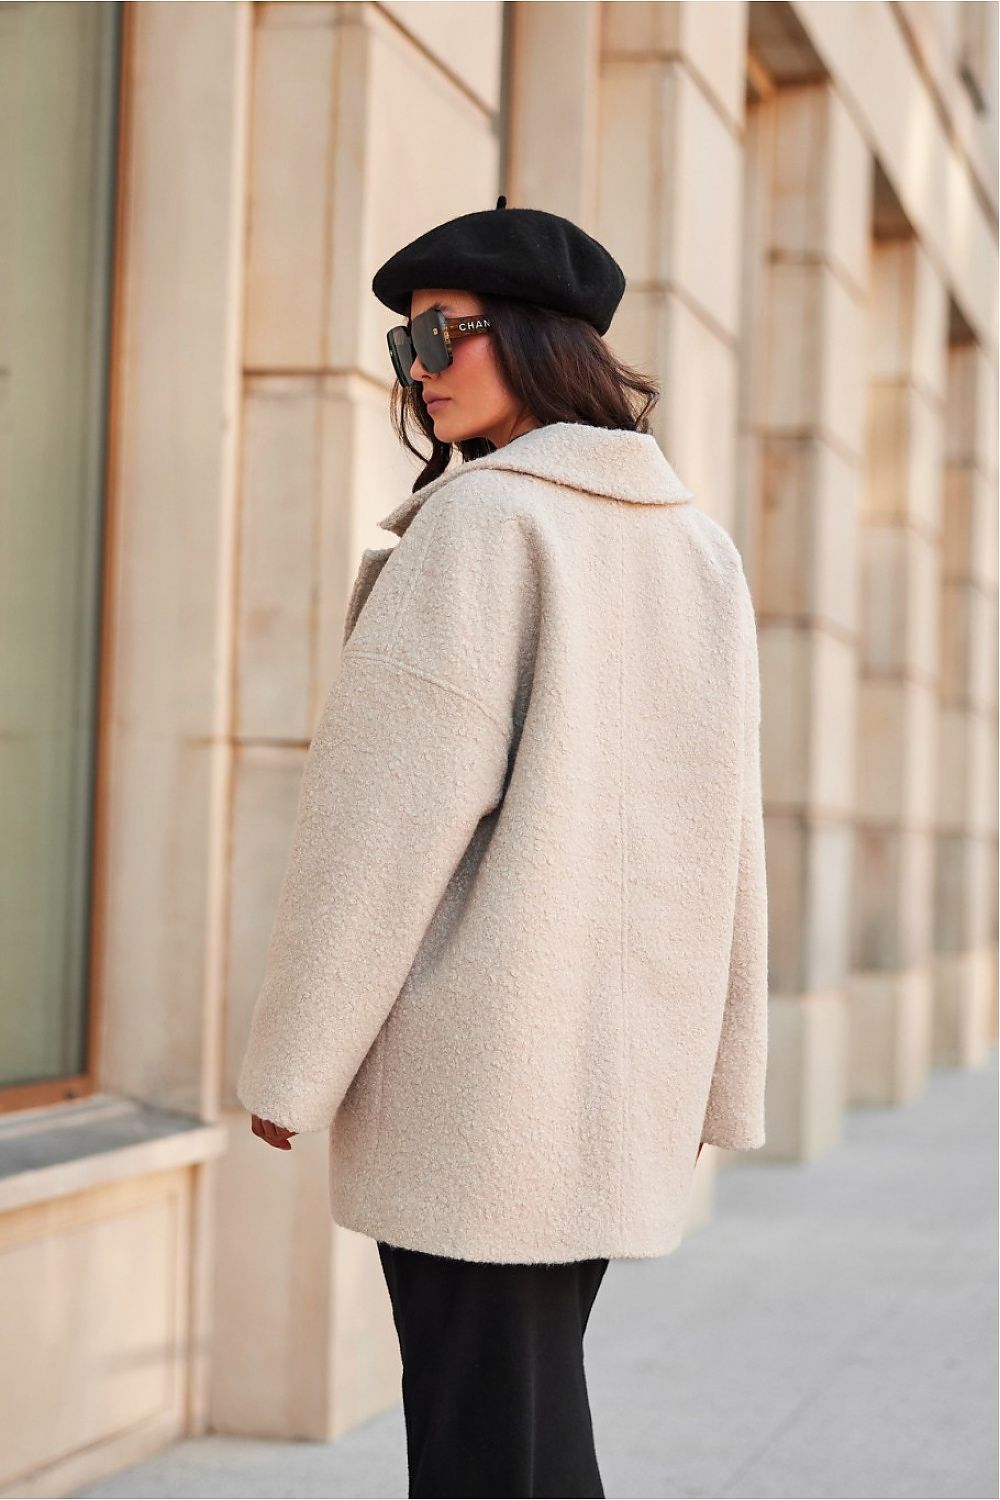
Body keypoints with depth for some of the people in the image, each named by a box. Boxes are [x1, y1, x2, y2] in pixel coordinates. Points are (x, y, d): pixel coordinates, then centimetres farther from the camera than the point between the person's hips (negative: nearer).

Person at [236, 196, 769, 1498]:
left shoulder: (483, 518, -10)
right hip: (618, 1063, 7)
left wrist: (296, 1054, -9)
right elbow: (726, 835, 11)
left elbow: (393, 802, -14)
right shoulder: (701, 547, 11)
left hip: (473, 1050, -7)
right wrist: (719, 1074, 15)